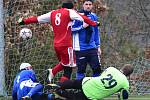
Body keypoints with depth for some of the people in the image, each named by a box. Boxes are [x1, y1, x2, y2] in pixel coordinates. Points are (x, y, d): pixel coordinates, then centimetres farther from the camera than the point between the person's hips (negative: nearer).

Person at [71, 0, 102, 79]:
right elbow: (72, 29, -6)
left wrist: (98, 46, 15)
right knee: (81, 69, 0)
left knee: (97, 68, -1)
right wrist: (82, 27, -17)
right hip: (80, 48, -4)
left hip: (92, 48, 4)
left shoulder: (94, 16, 10)